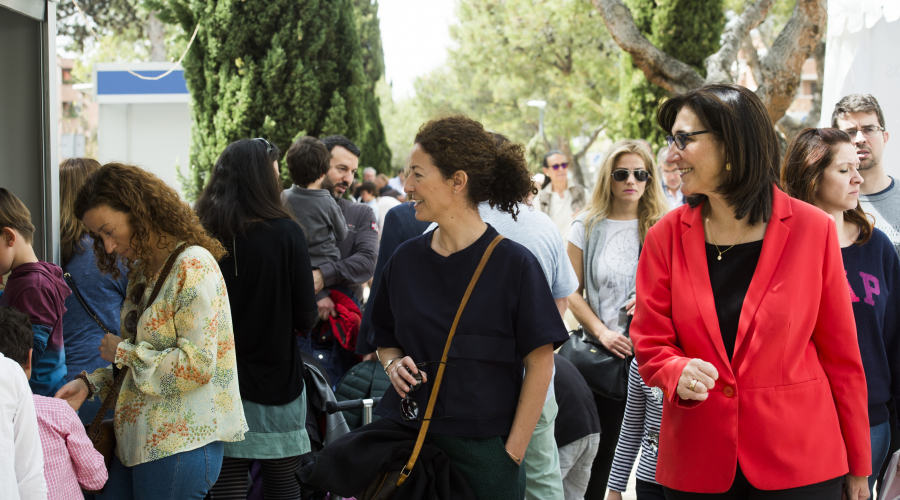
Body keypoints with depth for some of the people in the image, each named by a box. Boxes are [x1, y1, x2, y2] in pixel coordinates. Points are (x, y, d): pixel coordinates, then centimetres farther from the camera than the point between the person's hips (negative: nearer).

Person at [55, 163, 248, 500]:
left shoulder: (193, 265, -13)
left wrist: (124, 352, -10)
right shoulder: (141, 272, 15)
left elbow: (197, 364, -20)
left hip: (181, 444, -8)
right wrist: (90, 383, 7)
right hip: (138, 441, 8)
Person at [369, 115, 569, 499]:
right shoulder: (405, 260, 4)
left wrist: (512, 453, -9)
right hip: (403, 440, 4)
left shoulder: (514, 263, -9)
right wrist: (394, 364, -5)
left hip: (482, 452, -3)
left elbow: (540, 363, -7)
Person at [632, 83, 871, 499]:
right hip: (696, 465, 2)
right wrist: (679, 373, -21)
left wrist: (858, 464, 4)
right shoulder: (665, 237, 0)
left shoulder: (812, 230, -5)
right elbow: (651, 344, 3)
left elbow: (841, 352, 0)